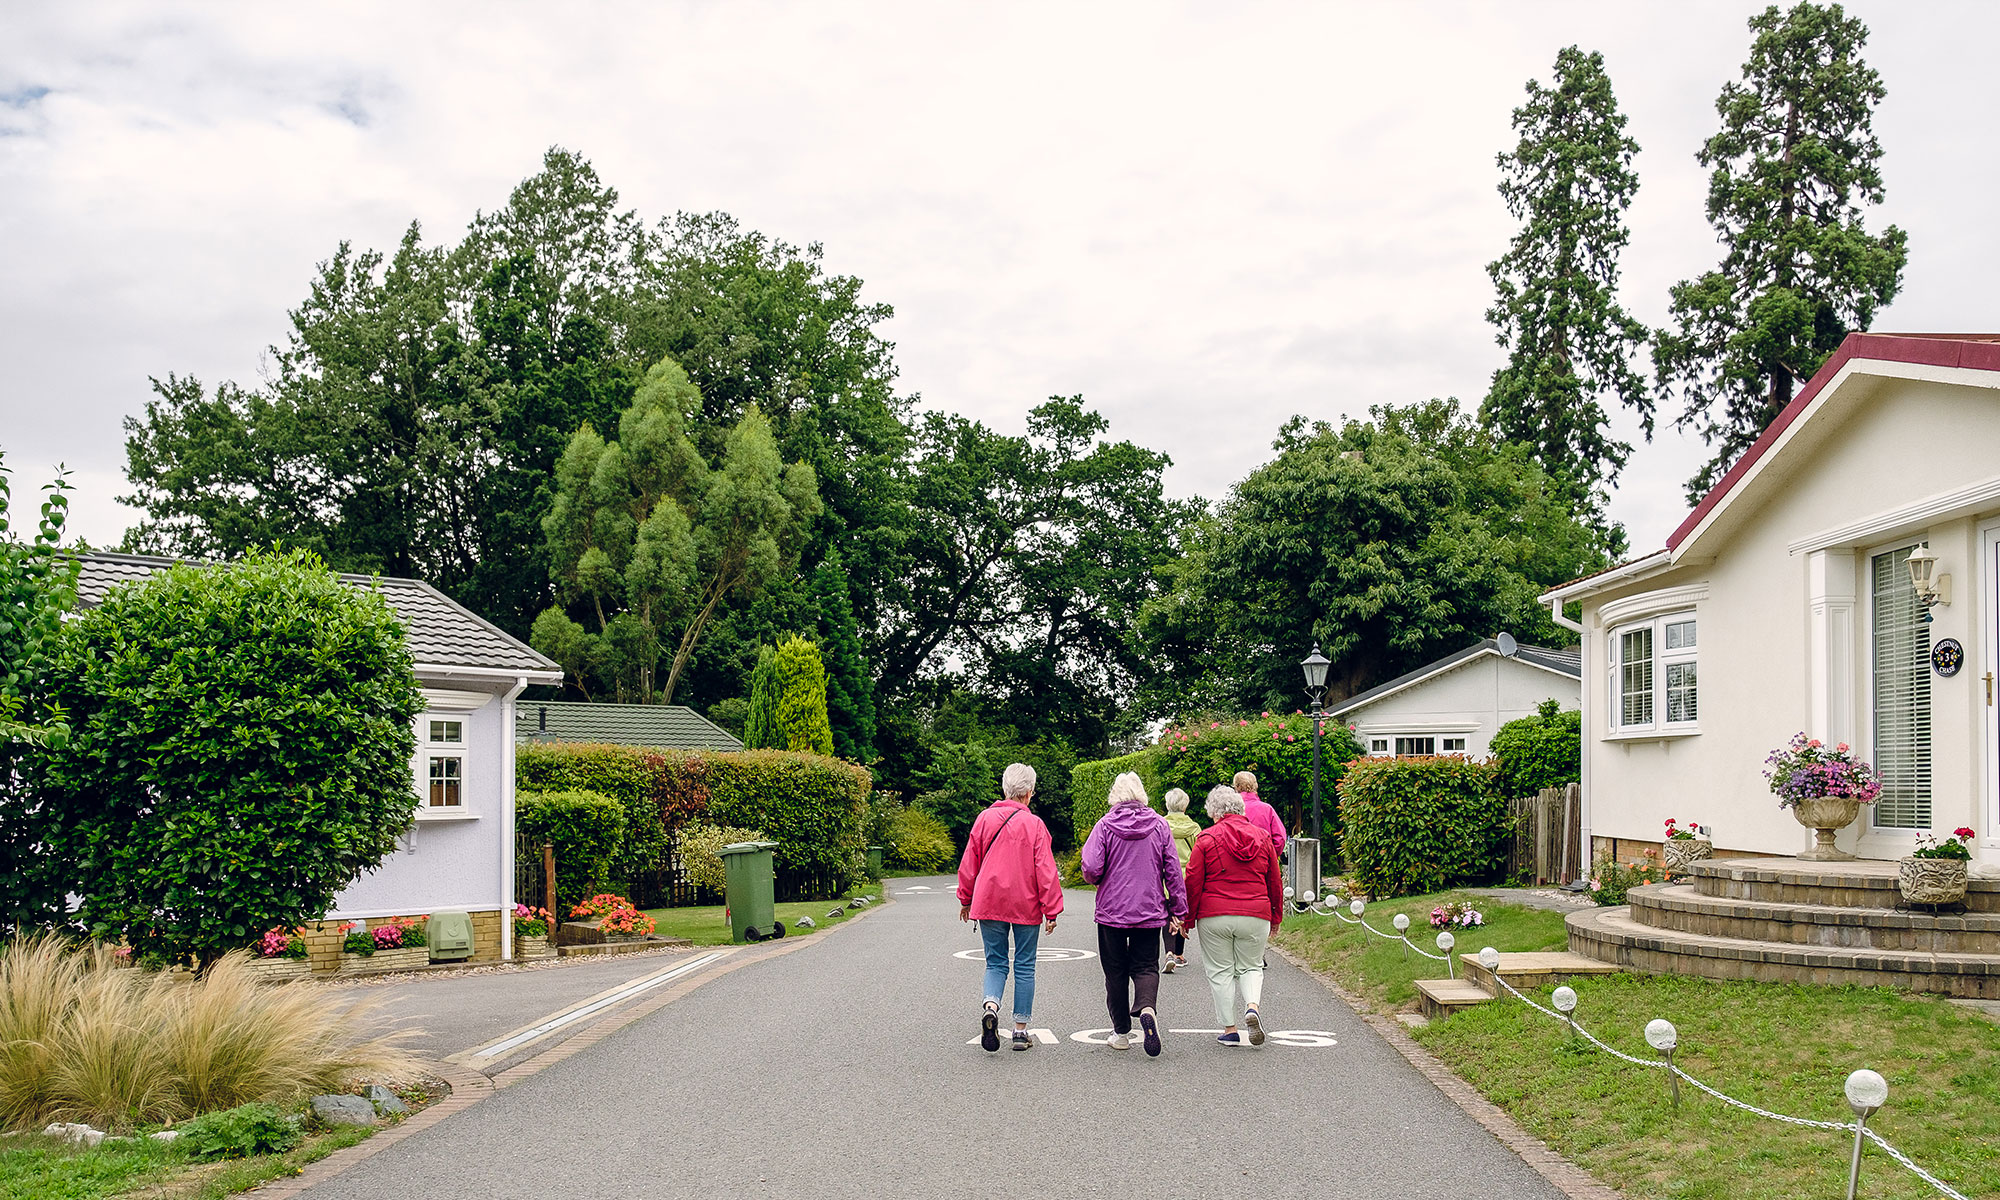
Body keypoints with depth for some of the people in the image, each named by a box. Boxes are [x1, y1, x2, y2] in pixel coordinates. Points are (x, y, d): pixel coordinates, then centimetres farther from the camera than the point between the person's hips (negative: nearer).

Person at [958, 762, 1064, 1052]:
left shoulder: (985, 819, 1)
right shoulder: (1034, 825, -8)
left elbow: (969, 863, 7)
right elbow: (1046, 870, -9)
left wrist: (966, 899, 19)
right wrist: (1051, 910, -4)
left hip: (989, 904, 2)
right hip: (1026, 907, -2)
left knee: (996, 963, 11)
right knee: (1024, 967, 9)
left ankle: (990, 1006, -17)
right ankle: (1020, 1030, 10)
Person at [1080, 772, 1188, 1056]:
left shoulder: (1105, 825, -6)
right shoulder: (1159, 825, 1)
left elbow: (1091, 868, -14)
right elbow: (1173, 870, 1)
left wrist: (1095, 879, 10)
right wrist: (1178, 911, 8)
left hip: (1112, 911, -1)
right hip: (1150, 912, 1)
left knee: (1116, 972, 10)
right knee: (1146, 967, 8)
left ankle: (1121, 1032, 14)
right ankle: (1147, 1009, -22)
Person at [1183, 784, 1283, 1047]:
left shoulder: (1207, 838, -4)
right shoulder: (1262, 837, 6)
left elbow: (1193, 882, -5)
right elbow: (1275, 882, 11)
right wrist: (1275, 917, 21)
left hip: (1214, 917, -2)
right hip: (1255, 916, 2)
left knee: (1220, 971, 9)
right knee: (1251, 967, 16)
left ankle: (1229, 1029, 9)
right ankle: (1252, 1007, -11)